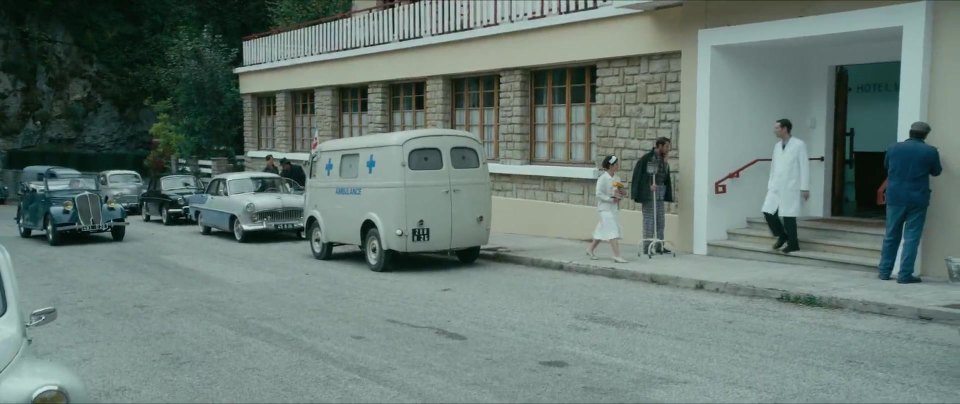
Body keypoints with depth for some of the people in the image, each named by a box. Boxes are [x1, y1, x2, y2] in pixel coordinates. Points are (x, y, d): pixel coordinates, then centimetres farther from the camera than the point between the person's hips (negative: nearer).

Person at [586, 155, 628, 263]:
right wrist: (612, 199, -21)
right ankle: (617, 256, -13)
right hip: (605, 208, -8)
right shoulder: (603, 178, -14)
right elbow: (599, 194, -17)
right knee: (613, 231, -12)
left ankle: (590, 249, 28)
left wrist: (618, 196, -3)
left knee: (603, 231, 14)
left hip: (613, 208, 8)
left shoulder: (614, 179, 8)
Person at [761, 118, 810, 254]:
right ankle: (782, 236, 18)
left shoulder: (799, 145, -6)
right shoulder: (777, 146, 13)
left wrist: (805, 188, -10)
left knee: (788, 216, -3)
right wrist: (770, 185, 13)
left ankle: (793, 244, 12)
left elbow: (804, 167, -7)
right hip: (776, 187, 6)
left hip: (791, 187, -6)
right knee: (768, 212, -2)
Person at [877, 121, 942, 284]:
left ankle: (884, 271, 16)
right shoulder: (930, 151, -6)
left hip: (895, 198, 3)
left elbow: (886, 166, 17)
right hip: (917, 200, -3)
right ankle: (905, 275, -1)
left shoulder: (893, 148, 1)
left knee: (891, 236, 12)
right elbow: (936, 172, 9)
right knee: (911, 238, 1)